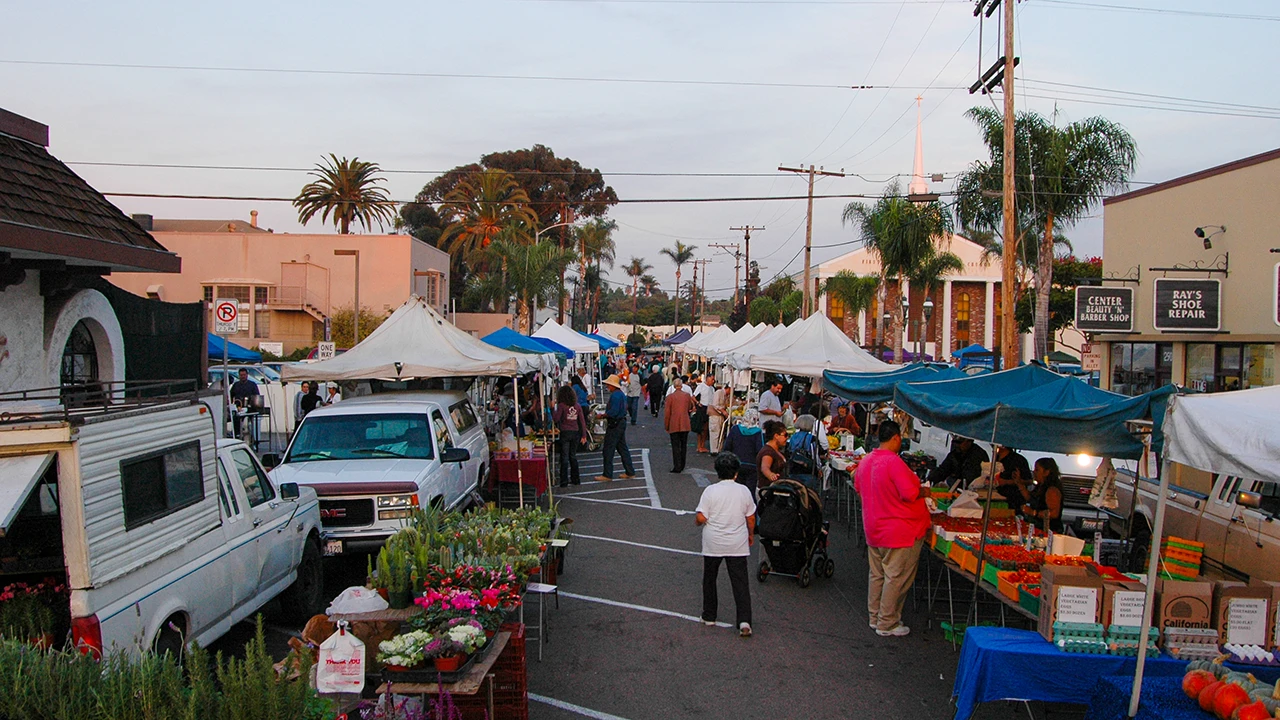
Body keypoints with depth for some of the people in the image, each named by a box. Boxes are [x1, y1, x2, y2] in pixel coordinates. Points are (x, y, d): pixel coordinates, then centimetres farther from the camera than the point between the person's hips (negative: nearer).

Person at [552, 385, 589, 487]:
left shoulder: (561, 405, -9)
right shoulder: (577, 406, 4)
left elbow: (556, 419, -12)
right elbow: (582, 421, 6)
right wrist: (584, 435, 10)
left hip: (565, 433, -4)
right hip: (575, 433, 4)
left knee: (564, 457, 0)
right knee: (573, 456, 16)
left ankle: (564, 481, -2)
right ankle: (576, 479, 20)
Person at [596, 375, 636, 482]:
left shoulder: (615, 395, -18)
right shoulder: (622, 394, 14)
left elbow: (613, 412, -24)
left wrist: (603, 415, -11)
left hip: (614, 425, -10)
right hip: (621, 422, 10)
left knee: (608, 450, -4)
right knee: (622, 448, 14)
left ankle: (607, 475, -1)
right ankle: (630, 472, 16)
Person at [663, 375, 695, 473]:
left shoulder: (670, 397, -7)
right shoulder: (687, 395, 1)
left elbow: (667, 413, -5)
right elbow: (690, 409, 12)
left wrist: (666, 427, 3)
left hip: (674, 426, -3)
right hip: (685, 425, 3)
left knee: (675, 446, 0)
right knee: (683, 446, 13)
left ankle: (677, 467, -4)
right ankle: (682, 466, 18)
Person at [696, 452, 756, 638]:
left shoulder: (710, 491, -11)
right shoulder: (743, 491, -3)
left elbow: (701, 518, -14)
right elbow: (751, 518, 6)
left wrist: (697, 521, 9)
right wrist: (751, 534, 22)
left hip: (713, 544, -1)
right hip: (737, 545, 1)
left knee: (709, 579, 17)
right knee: (740, 582, 2)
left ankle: (709, 616, 26)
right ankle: (744, 621, -9)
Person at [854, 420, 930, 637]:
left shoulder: (865, 461, 4)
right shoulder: (894, 462, -23)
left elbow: (858, 487, 17)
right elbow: (910, 494, -25)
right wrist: (923, 491, -5)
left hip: (873, 528, 8)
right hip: (899, 531, -8)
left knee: (876, 575, 18)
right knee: (896, 578, 3)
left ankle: (875, 617, 29)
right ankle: (887, 624, 11)